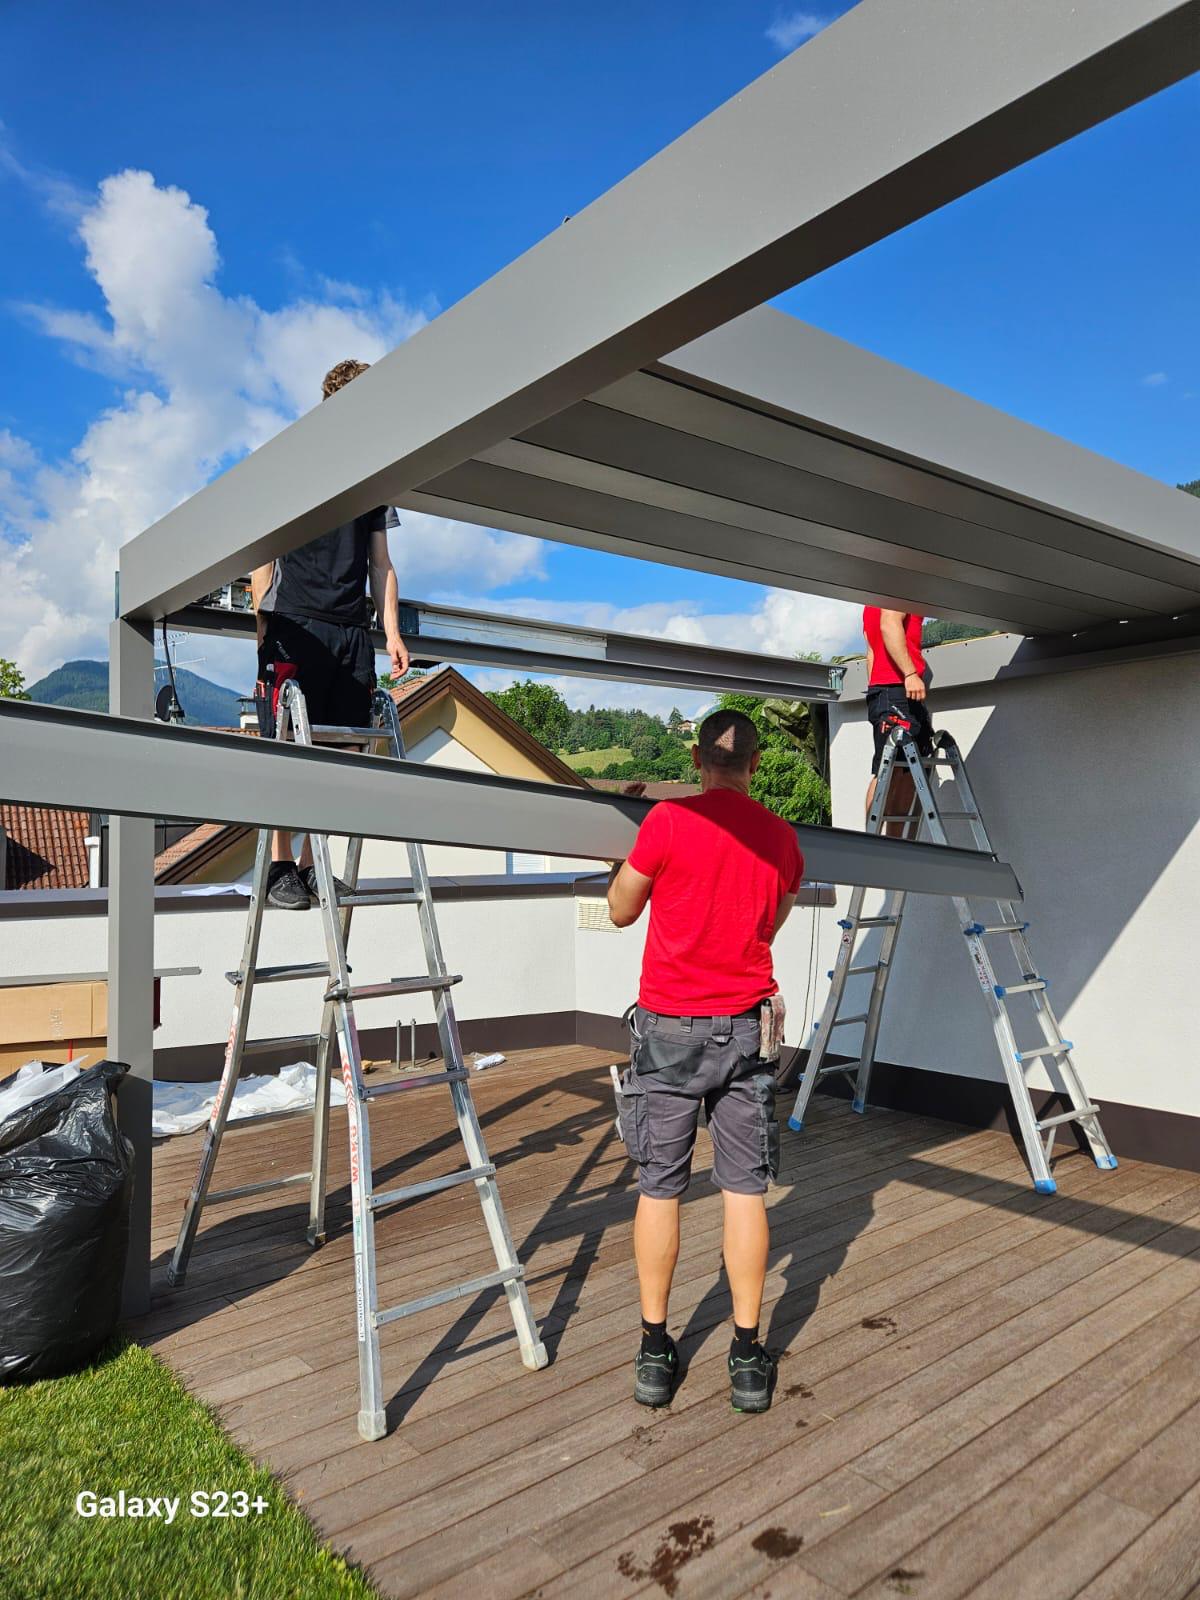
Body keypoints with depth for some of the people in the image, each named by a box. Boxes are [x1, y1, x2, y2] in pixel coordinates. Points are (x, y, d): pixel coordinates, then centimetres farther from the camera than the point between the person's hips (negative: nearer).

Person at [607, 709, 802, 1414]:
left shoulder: (668, 819, -10)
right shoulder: (782, 836, 3)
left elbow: (622, 910, 3)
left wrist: (630, 840, 17)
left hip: (670, 1026, -2)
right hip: (744, 1028, 3)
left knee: (660, 1188, 8)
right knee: (745, 1190, 9)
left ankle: (655, 1353, 19)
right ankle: (748, 1360, 17)